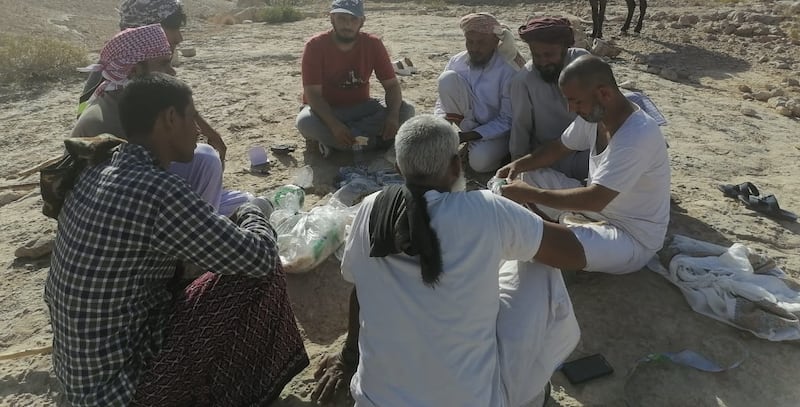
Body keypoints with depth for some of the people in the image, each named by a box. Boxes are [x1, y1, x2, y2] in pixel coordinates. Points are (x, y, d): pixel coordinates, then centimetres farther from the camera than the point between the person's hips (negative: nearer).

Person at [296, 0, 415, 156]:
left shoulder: (373, 44, -8)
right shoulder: (315, 46, -16)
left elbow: (392, 85, -8)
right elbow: (313, 94, -22)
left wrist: (393, 115, -29)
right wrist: (334, 125, -38)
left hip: (360, 108, 3)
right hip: (325, 110, -3)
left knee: (406, 110, -21)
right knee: (305, 122, -37)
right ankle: (368, 140, -23)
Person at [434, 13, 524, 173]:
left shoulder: (508, 72, -22)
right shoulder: (456, 62, -10)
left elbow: (507, 121, -19)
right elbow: (443, 99, -1)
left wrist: (464, 137, -27)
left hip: (497, 130, -3)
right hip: (470, 122, 4)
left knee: (480, 161, -35)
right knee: (447, 79, -21)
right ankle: (473, 140, -7)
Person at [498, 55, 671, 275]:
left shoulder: (637, 136, -32)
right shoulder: (594, 114, -6)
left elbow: (595, 200, -35)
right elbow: (560, 147, 9)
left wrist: (532, 195, -29)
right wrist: (519, 165, -8)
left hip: (634, 236, -8)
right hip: (599, 205, 8)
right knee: (530, 175, 3)